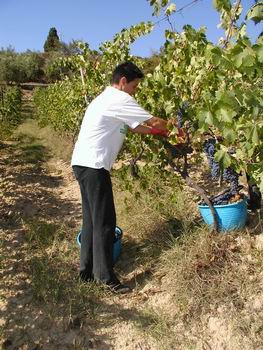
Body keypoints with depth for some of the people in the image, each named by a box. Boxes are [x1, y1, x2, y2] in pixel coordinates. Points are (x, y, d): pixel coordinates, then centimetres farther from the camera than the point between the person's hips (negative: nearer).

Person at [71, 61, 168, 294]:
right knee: (105, 221, -4)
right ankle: (106, 276, 7)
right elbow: (154, 122, -6)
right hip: (94, 166, -10)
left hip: (83, 164, 10)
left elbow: (133, 126, 24)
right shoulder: (119, 99, -9)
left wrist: (158, 132, 22)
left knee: (92, 219, 15)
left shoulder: (106, 98, 22)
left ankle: (87, 270, 24)